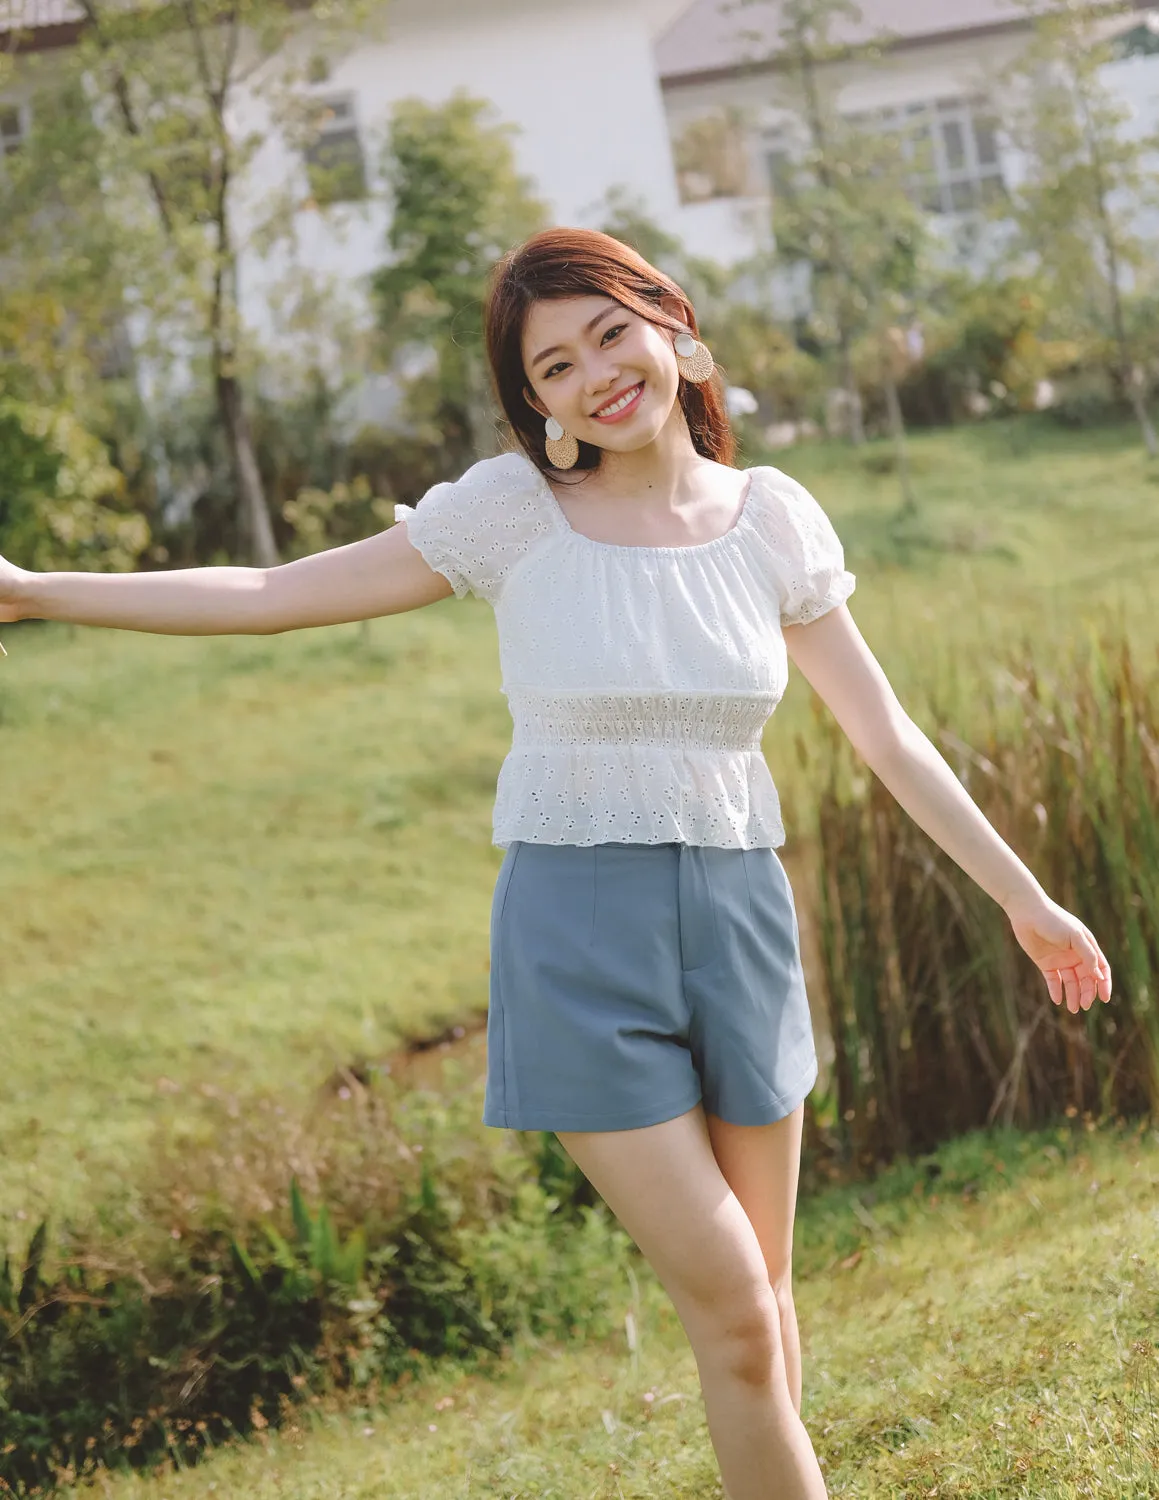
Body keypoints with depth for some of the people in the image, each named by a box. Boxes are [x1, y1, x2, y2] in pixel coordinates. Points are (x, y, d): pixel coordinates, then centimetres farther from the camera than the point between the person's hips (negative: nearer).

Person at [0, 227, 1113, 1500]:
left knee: (762, 1299, 10)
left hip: (738, 919, 3)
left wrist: (1024, 897, 11)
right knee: (731, 1311, -6)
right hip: (580, 936, -3)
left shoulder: (771, 519, 2)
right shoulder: (513, 510, -5)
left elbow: (888, 739, 9)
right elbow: (270, 596, -4)